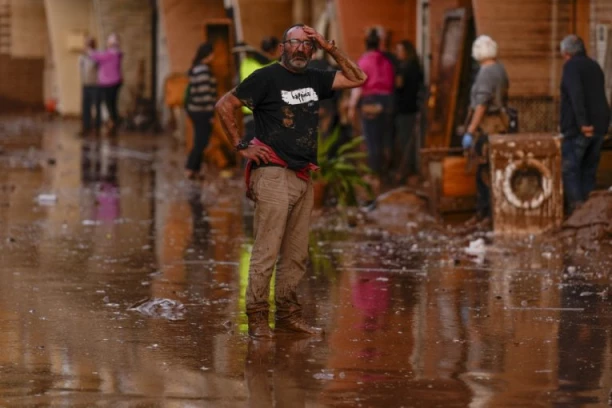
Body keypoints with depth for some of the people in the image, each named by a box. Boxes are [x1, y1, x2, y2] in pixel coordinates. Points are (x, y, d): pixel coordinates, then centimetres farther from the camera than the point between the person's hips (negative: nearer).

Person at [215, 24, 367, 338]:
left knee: (296, 254, 8)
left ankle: (288, 314, 15)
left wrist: (330, 49, 7)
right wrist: (242, 146, -6)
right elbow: (224, 106, -4)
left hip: (303, 177, 7)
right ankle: (257, 317, -5)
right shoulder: (267, 77, -3)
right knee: (266, 250, -9)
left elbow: (357, 79, 16)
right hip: (273, 174, -7)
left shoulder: (314, 79, 15)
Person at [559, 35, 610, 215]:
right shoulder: (595, 66, 16)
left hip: (579, 128, -8)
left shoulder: (571, 66, -8)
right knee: (589, 169, 12)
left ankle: (576, 206, -16)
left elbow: (576, 94, -22)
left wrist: (583, 122, -25)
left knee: (569, 168, -6)